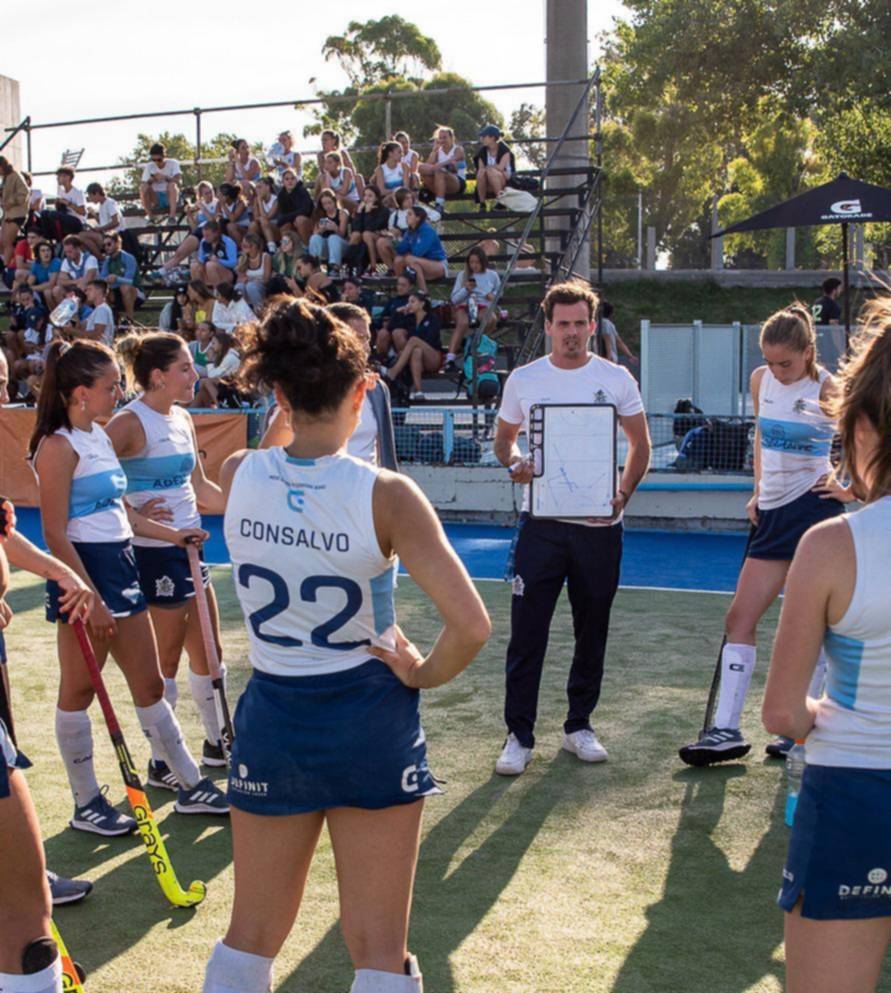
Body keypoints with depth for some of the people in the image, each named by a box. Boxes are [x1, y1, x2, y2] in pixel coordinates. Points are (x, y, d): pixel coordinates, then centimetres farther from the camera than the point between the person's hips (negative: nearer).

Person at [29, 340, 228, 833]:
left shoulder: (100, 436, 13)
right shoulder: (59, 446, -14)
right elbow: (56, 536, -17)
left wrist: (172, 534, 23)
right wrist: (90, 599, -20)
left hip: (118, 566, 9)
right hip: (84, 571, -9)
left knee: (149, 684, 14)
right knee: (79, 690, 5)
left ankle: (191, 787, 22)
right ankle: (86, 805, 16)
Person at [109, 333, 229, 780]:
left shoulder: (183, 419, 9)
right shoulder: (130, 422, -16)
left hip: (188, 546, 8)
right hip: (154, 554, -8)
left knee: (209, 651, 16)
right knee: (166, 660, 2)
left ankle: (216, 743, 32)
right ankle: (161, 764, 16)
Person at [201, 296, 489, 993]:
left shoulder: (236, 476, -9)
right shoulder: (387, 496, -18)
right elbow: (471, 626, -23)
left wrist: (297, 405, 17)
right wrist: (424, 673, -6)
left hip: (271, 720, 3)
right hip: (371, 723, -3)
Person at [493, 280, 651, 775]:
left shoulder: (616, 379, 3)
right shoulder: (523, 379, 4)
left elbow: (641, 443, 8)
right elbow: (504, 437, 14)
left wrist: (622, 495, -7)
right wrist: (515, 463, -8)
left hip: (599, 524, 1)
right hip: (541, 523, 0)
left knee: (592, 631, 9)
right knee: (527, 631, -3)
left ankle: (580, 725, 24)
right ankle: (519, 735, 5)